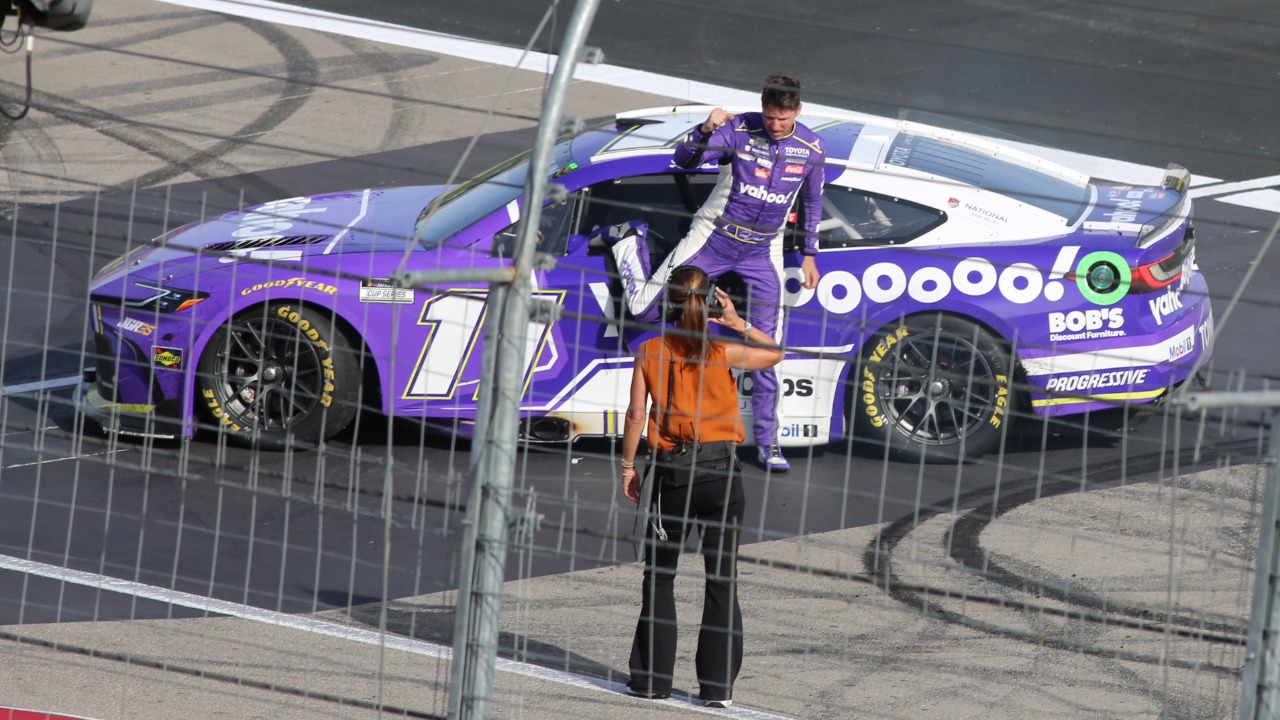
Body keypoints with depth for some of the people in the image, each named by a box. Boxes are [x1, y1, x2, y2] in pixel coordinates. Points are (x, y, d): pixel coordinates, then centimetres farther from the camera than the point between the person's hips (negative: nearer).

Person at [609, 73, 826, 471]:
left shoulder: (811, 149, -5)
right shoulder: (738, 129, -15)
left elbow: (812, 202, 12)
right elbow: (684, 159, -21)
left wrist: (809, 254, 11)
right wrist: (705, 130, -40)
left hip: (763, 252, 2)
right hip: (714, 237, -2)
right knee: (643, 308, 0)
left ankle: (767, 442, 9)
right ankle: (630, 245, 32)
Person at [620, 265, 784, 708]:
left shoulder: (650, 353, -3)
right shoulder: (723, 353, -6)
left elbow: (636, 413, -2)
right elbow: (775, 354, 10)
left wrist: (628, 465, 8)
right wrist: (739, 324, 8)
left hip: (670, 471, 1)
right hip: (719, 472, -1)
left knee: (659, 577, 13)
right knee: (722, 581, 5)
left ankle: (652, 677, 13)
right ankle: (717, 685, 4)